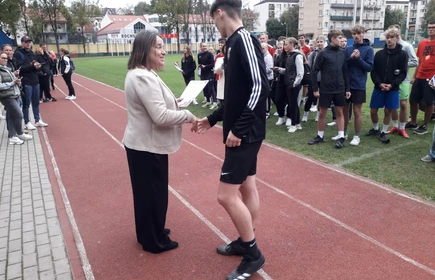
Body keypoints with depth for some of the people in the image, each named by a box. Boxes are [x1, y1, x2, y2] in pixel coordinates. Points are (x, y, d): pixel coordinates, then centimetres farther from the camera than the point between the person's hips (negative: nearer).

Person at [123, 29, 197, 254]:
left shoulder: (139, 74, 10)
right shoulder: (144, 78, -24)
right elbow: (160, 116, -28)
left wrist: (173, 102, 8)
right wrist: (188, 115, -15)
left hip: (142, 143, 11)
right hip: (147, 146, -11)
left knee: (146, 191, 22)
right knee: (153, 193, 5)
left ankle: (148, 233, 41)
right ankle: (154, 241, 24)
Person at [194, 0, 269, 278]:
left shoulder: (244, 39, -15)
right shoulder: (234, 43, 14)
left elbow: (260, 87, -23)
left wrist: (239, 128, -22)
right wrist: (213, 119, 20)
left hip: (246, 133, -10)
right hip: (241, 131, 10)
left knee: (227, 194, -6)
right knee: (247, 187, 17)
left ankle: (253, 254, 11)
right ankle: (245, 242, 32)